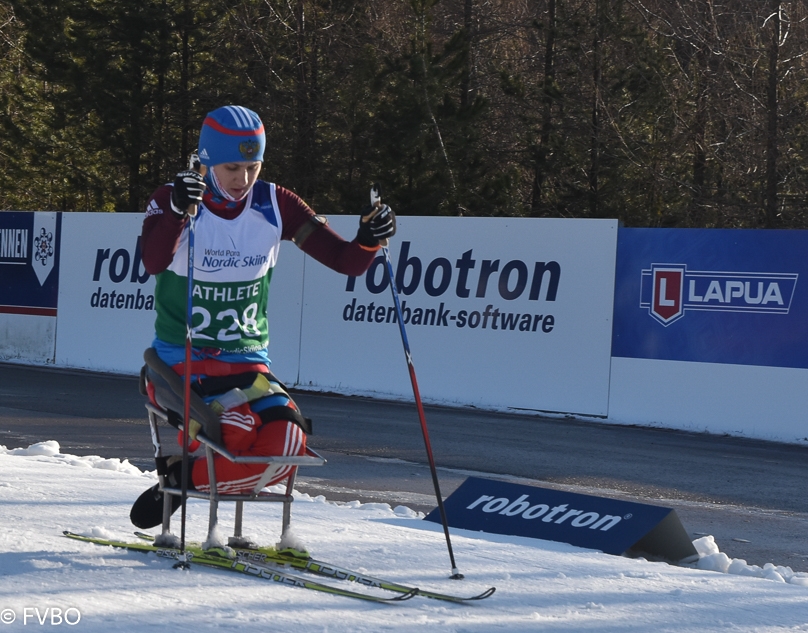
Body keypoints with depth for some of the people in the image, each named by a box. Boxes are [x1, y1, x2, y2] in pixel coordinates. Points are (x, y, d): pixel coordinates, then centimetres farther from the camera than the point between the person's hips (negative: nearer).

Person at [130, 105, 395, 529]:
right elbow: (153, 262, -32)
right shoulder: (172, 201, -11)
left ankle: (184, 477, -1)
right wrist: (176, 210, -50)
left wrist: (368, 239, -26)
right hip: (178, 358, -4)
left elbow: (347, 262, -3)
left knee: (285, 444, -23)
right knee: (236, 429, -32)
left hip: (245, 359, 4)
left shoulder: (275, 206, -1)